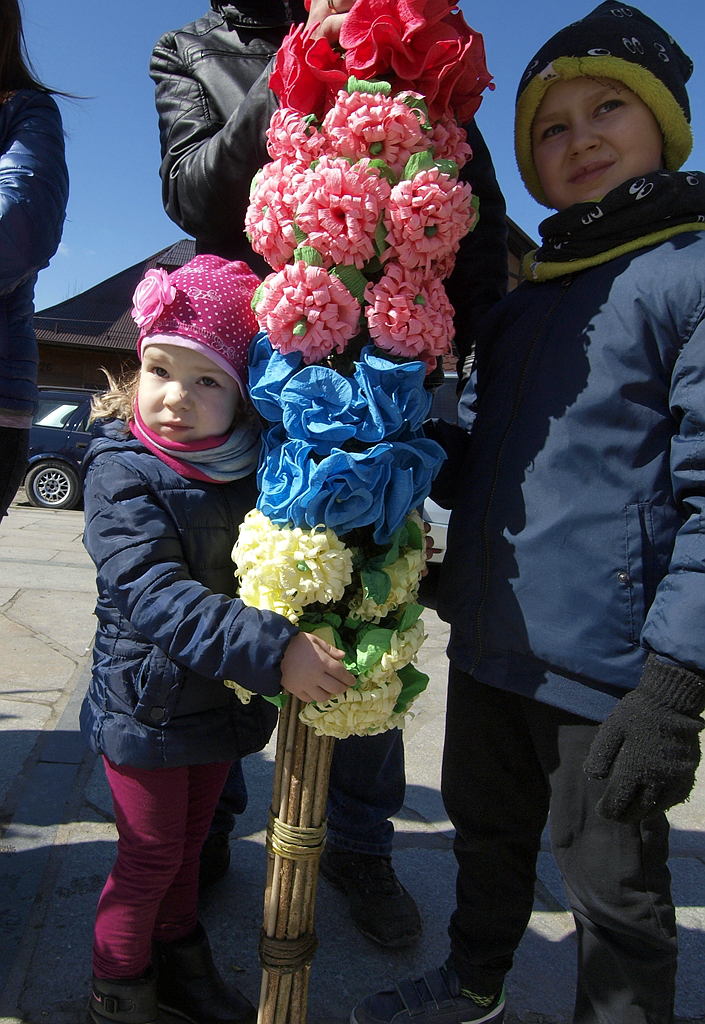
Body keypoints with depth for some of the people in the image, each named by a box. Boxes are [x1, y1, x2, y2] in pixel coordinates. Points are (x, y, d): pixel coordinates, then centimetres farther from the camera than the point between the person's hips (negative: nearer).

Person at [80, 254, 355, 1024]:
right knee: (150, 857, 10)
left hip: (224, 699, 5)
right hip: (146, 704, -5)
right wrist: (273, 651, -41)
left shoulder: (258, 468, -3)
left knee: (188, 845, 22)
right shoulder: (122, 472, -19)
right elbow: (155, 596, -32)